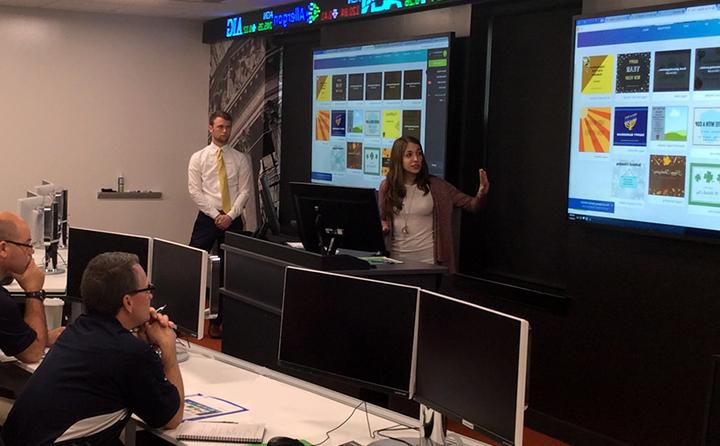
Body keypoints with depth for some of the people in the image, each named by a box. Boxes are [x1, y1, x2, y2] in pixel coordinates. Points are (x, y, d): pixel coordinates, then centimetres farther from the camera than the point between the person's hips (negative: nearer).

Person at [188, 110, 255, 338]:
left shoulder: (241, 159, 5)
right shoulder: (198, 158, 4)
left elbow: (245, 191, 0)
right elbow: (195, 191, -2)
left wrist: (230, 215, -12)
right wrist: (215, 215, -11)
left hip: (233, 220, 1)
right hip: (207, 218, -1)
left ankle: (218, 322, 14)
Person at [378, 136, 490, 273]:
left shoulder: (435, 186, -2)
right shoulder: (387, 187, 3)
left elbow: (472, 205, -4)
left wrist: (481, 195, -25)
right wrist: (382, 227, -6)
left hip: (428, 258, -1)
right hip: (397, 258, 2)